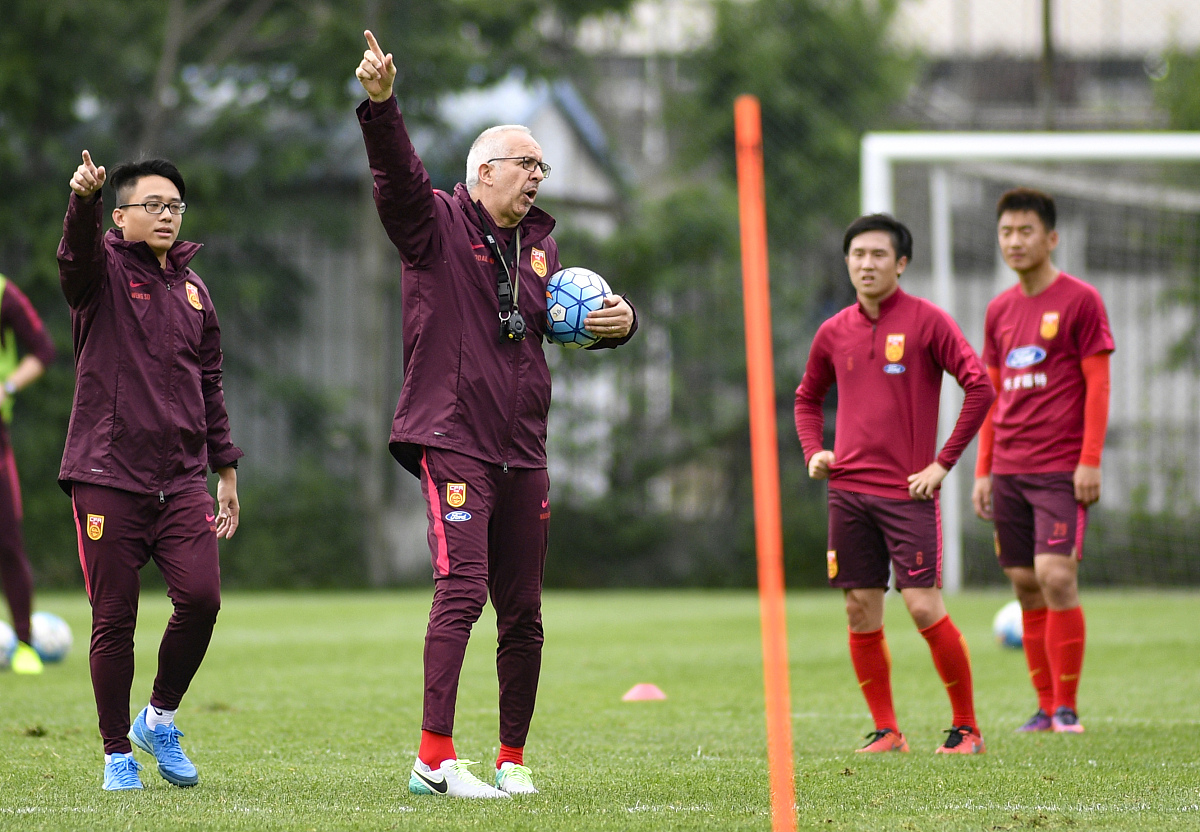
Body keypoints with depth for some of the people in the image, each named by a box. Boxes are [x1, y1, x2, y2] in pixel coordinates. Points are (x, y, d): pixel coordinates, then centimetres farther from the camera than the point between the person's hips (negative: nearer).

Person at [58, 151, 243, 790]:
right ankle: (117, 755, 12)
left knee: (200, 598, -11)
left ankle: (159, 718, 12)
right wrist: (83, 198, -46)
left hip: (181, 478, 4)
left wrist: (226, 469, 19)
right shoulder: (104, 271, 0)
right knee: (113, 618, -1)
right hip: (107, 475, -4)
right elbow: (76, 252, -24)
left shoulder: (193, 288, 16)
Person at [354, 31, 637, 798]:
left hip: (524, 451, 7)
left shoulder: (537, 243, 18)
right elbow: (398, 175, -18)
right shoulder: (437, 224, -1)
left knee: (522, 611, 8)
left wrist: (616, 321, 6)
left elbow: (569, 317, 28)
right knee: (461, 591, -17)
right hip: (454, 441, -7)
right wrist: (381, 105, -35)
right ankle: (435, 759, -19)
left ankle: (513, 760, 18)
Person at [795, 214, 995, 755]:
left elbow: (979, 386, -7)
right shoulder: (834, 333, 11)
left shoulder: (927, 321, -4)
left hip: (907, 491, -5)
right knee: (861, 611, 2)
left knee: (924, 605, -10)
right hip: (847, 489, 5)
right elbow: (807, 399, 26)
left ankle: (967, 726, 2)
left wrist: (943, 463, -10)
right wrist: (813, 452, 8)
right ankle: (886, 731, 12)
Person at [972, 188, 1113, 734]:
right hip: (1009, 472, 6)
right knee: (1026, 587, 5)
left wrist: (1090, 461, -13)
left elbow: (1097, 385, -5)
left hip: (1061, 470, -6)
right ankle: (1045, 708, 11)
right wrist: (983, 471, 14)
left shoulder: (1080, 301, -3)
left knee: (1056, 577, -14)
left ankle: (1067, 707, -6)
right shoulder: (999, 310, 14)